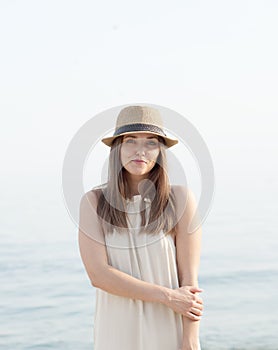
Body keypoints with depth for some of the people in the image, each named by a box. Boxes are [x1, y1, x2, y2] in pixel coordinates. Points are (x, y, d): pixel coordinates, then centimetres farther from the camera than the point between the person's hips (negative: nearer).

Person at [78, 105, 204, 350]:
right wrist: (168, 296, -15)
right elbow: (98, 274, -12)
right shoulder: (94, 201, -4)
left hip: (169, 330, -1)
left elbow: (189, 278, -7)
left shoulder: (180, 199, -7)